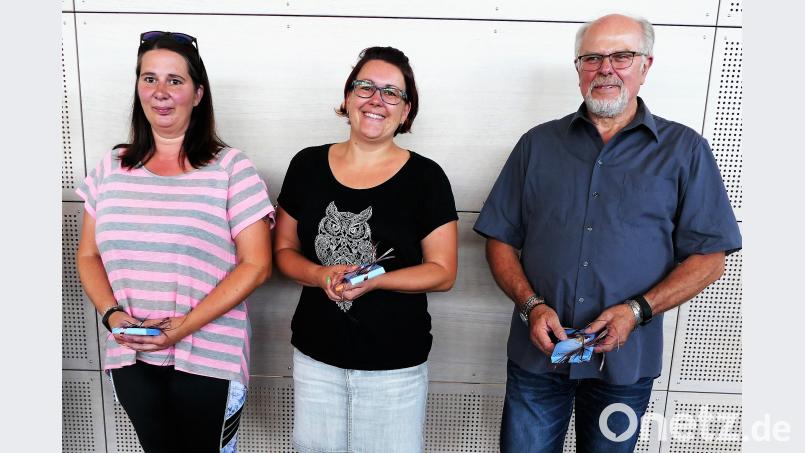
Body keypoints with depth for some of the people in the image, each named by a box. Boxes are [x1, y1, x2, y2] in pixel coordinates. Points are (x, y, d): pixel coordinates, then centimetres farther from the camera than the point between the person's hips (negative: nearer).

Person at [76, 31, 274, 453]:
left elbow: (256, 265, -11)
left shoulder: (231, 168, -7)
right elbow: (89, 256, 11)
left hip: (207, 357, -3)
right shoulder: (111, 167, 6)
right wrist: (112, 314, -7)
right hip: (131, 358, 4)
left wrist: (187, 324, -18)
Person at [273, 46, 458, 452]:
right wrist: (321, 275, -15)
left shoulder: (425, 177, -7)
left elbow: (443, 271, -6)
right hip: (315, 357, 3)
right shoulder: (307, 165, 0)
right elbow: (284, 250, 6)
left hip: (395, 364, -2)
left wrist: (374, 280, -21)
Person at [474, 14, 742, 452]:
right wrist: (532, 305, -12)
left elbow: (709, 257, -1)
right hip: (537, 351, 1)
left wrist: (637, 310, -15)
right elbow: (501, 240, 4)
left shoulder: (684, 150, 1)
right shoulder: (538, 144, 5)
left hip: (625, 362, 0)